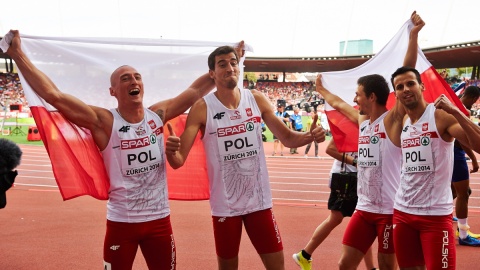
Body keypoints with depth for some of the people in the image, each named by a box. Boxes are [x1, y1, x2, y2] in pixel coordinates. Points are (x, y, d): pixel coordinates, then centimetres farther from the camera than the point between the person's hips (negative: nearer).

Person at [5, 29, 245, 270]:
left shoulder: (158, 114, 1)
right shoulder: (104, 122, -12)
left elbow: (196, 90, 8)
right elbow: (53, 95, -18)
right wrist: (18, 54, -21)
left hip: (160, 220, 4)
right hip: (122, 222, -3)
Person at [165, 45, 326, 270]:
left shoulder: (257, 100, -1)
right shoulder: (202, 109, -11)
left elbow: (288, 138, 5)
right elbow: (179, 161, -15)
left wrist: (310, 136, -17)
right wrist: (170, 150, -38)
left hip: (259, 200, 3)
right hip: (225, 205, -2)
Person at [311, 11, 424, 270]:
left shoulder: (392, 120, -9)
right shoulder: (362, 121, 11)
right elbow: (338, 103, 30)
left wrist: (414, 35, -26)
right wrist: (321, 89, 45)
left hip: (390, 209, -6)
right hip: (364, 208, 6)